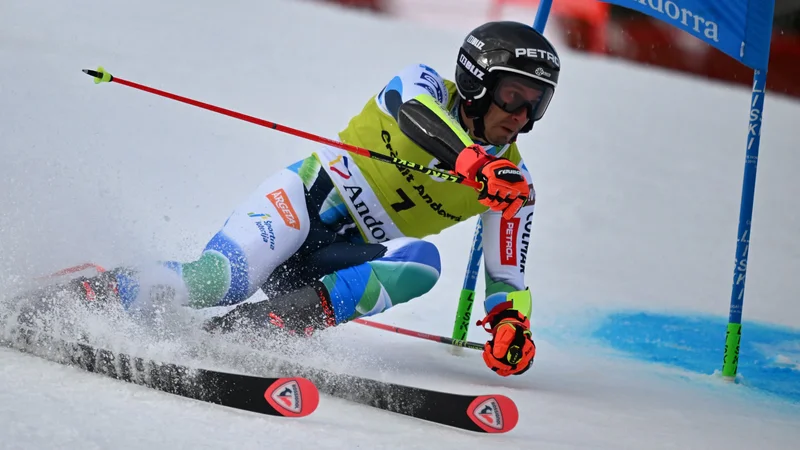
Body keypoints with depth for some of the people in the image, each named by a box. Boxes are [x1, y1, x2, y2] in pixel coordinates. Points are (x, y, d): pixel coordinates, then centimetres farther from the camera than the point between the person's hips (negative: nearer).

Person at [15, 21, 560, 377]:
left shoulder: (513, 190, 2)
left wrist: (511, 323, -17)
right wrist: (477, 163, -48)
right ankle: (81, 296, -12)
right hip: (306, 199, -4)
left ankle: (253, 325, -32)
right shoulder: (424, 85, -7)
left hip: (349, 259, 4)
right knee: (213, 279, -31)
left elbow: (507, 274, 5)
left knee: (422, 262, -29)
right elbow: (417, 115, -31)